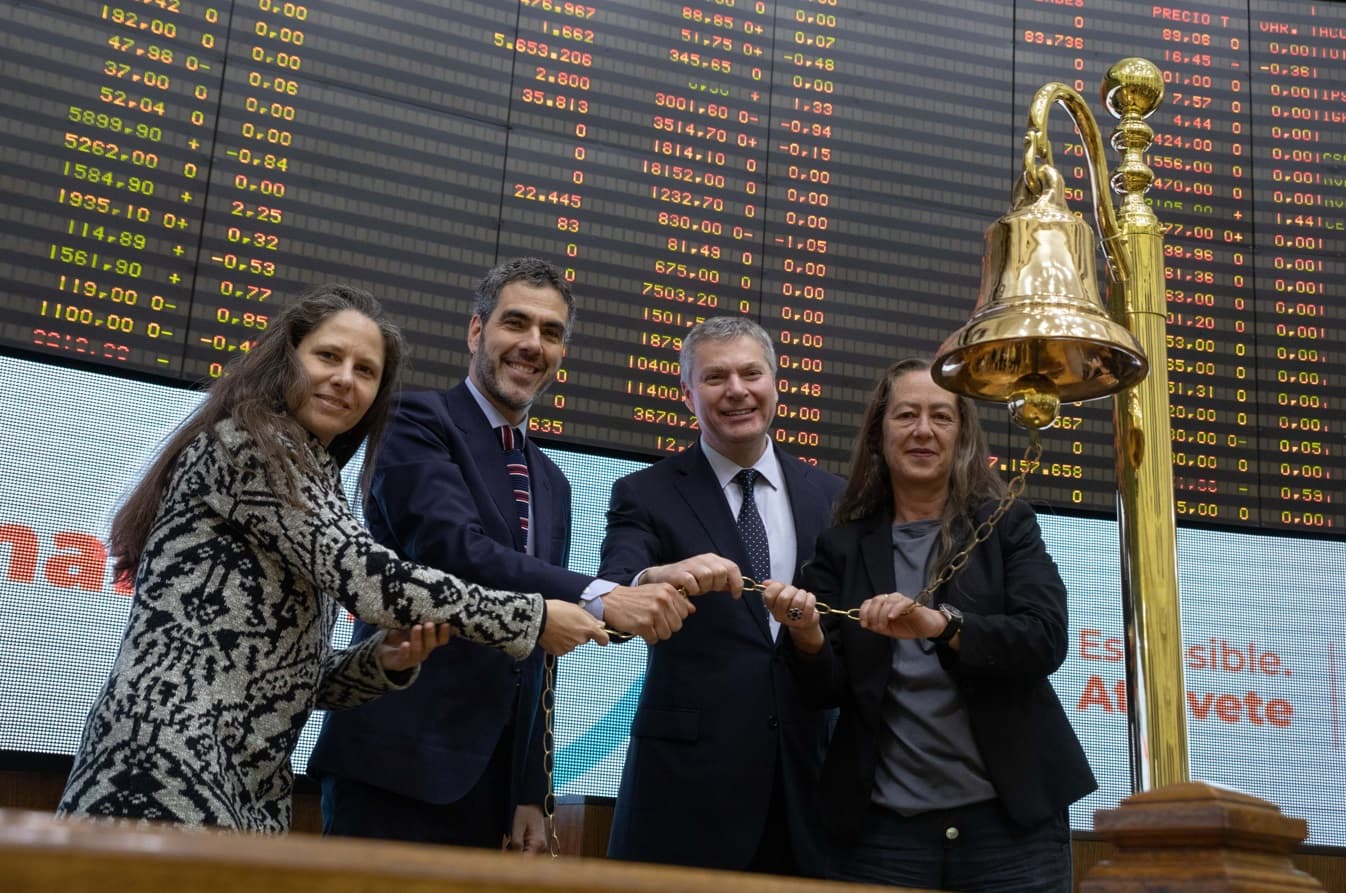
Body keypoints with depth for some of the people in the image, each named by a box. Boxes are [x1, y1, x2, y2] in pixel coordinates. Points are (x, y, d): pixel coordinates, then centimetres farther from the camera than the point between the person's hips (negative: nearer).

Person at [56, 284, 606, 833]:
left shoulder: (309, 482, 21)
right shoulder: (250, 442, -6)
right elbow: (369, 580, -17)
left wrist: (385, 660, -1)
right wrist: (534, 619, -8)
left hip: (246, 796, 9)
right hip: (166, 779, -9)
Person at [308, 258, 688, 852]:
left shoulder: (552, 484, 18)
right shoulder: (420, 422, -3)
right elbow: (452, 548, -21)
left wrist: (530, 792, 12)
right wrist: (600, 599, -31)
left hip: (489, 774, 7)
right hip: (396, 760, -6)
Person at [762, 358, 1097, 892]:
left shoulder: (1008, 526, 4)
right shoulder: (844, 546, 6)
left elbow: (1045, 641, -9)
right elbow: (830, 691, 3)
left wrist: (941, 623, -25)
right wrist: (808, 638, -19)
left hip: (1011, 819, -1)